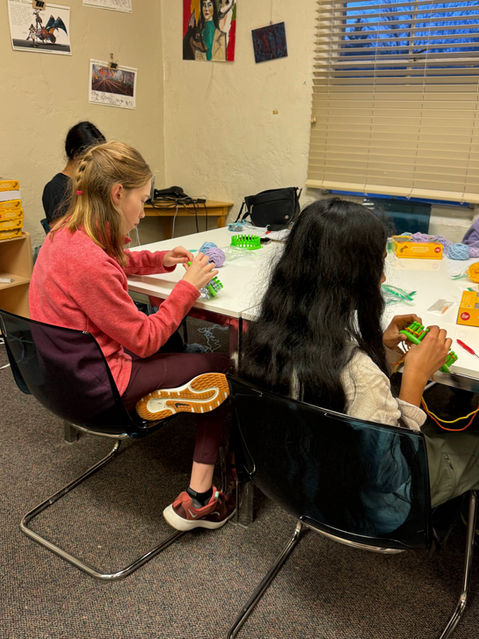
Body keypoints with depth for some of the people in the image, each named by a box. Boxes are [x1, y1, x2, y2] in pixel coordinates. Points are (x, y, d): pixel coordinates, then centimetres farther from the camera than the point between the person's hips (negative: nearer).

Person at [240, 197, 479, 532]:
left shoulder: (269, 332, -16)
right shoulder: (360, 376, -40)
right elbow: (393, 478, -24)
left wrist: (381, 348, -4)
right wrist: (415, 378, -21)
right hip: (360, 508, -6)